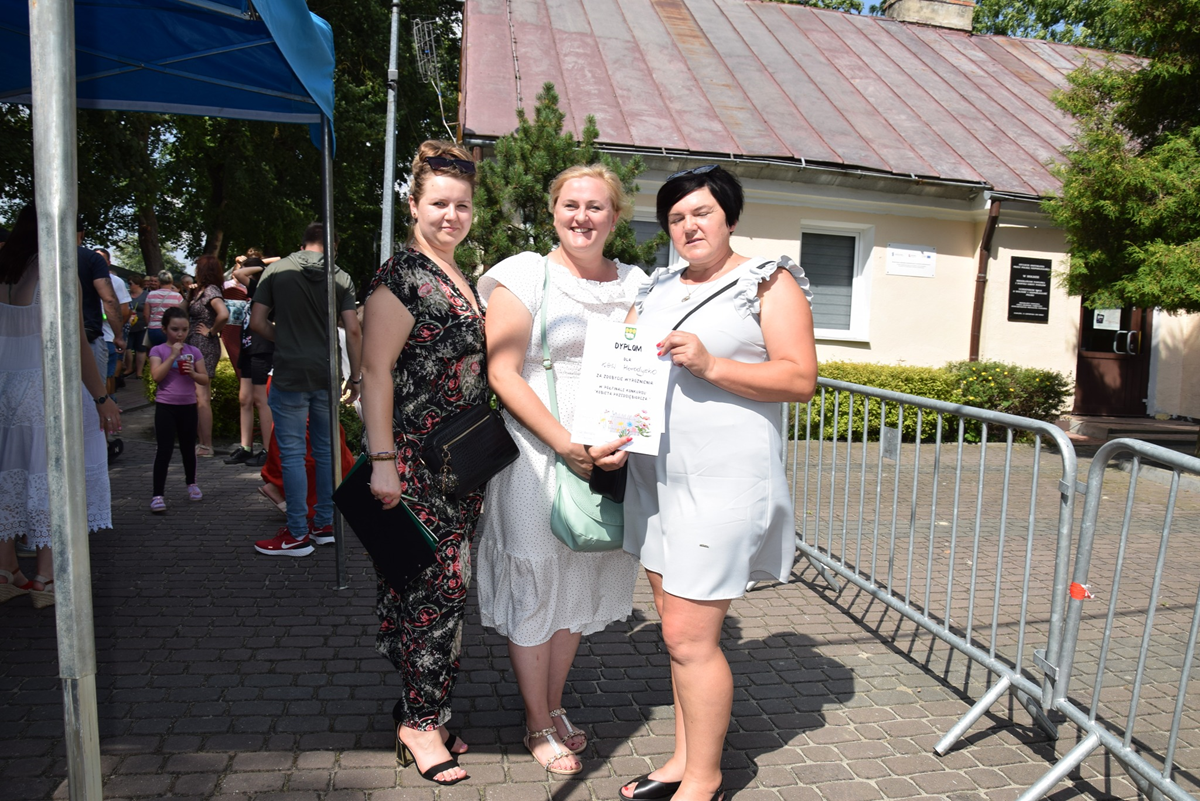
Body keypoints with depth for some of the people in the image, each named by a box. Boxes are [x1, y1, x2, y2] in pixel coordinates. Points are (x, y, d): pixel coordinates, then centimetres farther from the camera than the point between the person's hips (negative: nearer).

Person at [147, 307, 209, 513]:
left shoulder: (194, 351, 4)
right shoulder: (158, 351, -3)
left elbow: (205, 380, 5)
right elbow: (156, 376, -16)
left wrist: (193, 373, -14)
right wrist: (173, 355, -18)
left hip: (188, 406, 3)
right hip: (165, 406, -3)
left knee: (188, 448, 16)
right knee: (165, 449, -7)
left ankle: (191, 484, 36)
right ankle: (158, 495, -4)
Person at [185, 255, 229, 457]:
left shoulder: (210, 290, -13)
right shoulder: (202, 290, 14)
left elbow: (224, 314, -29)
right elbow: (188, 313, 21)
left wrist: (211, 332, -17)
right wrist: (192, 294, 10)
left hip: (204, 348, -10)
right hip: (196, 347, 10)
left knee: (202, 399, -7)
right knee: (198, 398, 13)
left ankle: (206, 446, -2)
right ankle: (201, 441, 19)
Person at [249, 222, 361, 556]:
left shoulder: (276, 270, 1)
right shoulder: (340, 278, 3)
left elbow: (257, 322, -2)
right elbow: (353, 332, -3)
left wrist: (285, 339, 14)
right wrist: (355, 377, 4)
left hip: (290, 375, -3)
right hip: (326, 376, 3)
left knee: (292, 454, 2)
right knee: (326, 451, 14)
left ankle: (297, 534, 6)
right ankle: (325, 525, 22)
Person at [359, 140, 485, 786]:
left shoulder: (461, 280, 16)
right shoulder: (401, 277, -10)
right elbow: (375, 371, -15)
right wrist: (382, 461, -20)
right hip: (416, 459, -8)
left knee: (443, 584, 13)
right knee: (435, 585, -3)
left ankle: (421, 707, 26)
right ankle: (420, 723, 13)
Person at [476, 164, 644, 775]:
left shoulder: (634, 284, 9)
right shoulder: (524, 276, -4)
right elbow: (503, 372, -11)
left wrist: (623, 440, -6)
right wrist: (564, 443, -18)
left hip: (609, 457, 5)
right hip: (537, 453, -4)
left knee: (581, 582, 15)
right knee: (534, 585, 6)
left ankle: (555, 706, 35)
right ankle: (539, 726, 25)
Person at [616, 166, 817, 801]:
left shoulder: (769, 283, -1)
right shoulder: (655, 289, 16)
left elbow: (801, 379, -9)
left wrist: (711, 365, -18)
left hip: (724, 482, -6)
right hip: (654, 476, 6)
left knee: (689, 636, -4)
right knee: (680, 631, 14)